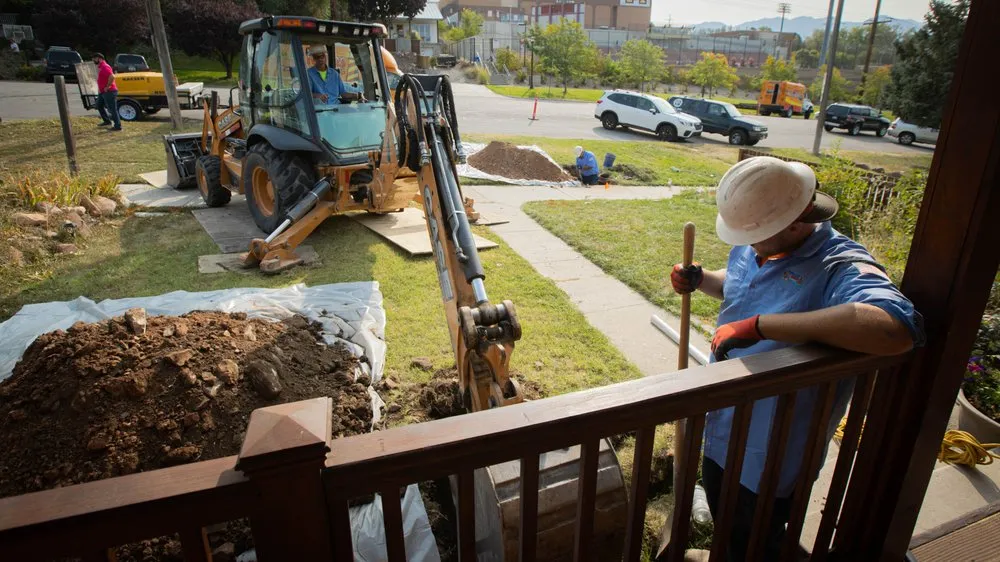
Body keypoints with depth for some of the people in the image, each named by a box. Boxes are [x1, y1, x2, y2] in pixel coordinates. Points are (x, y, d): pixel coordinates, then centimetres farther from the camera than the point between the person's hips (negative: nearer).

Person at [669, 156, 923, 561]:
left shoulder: (841, 267, -29)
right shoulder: (752, 248, -4)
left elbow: (897, 327, -50)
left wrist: (759, 326, -47)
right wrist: (700, 279, -5)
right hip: (720, 430, 7)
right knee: (725, 528, 30)